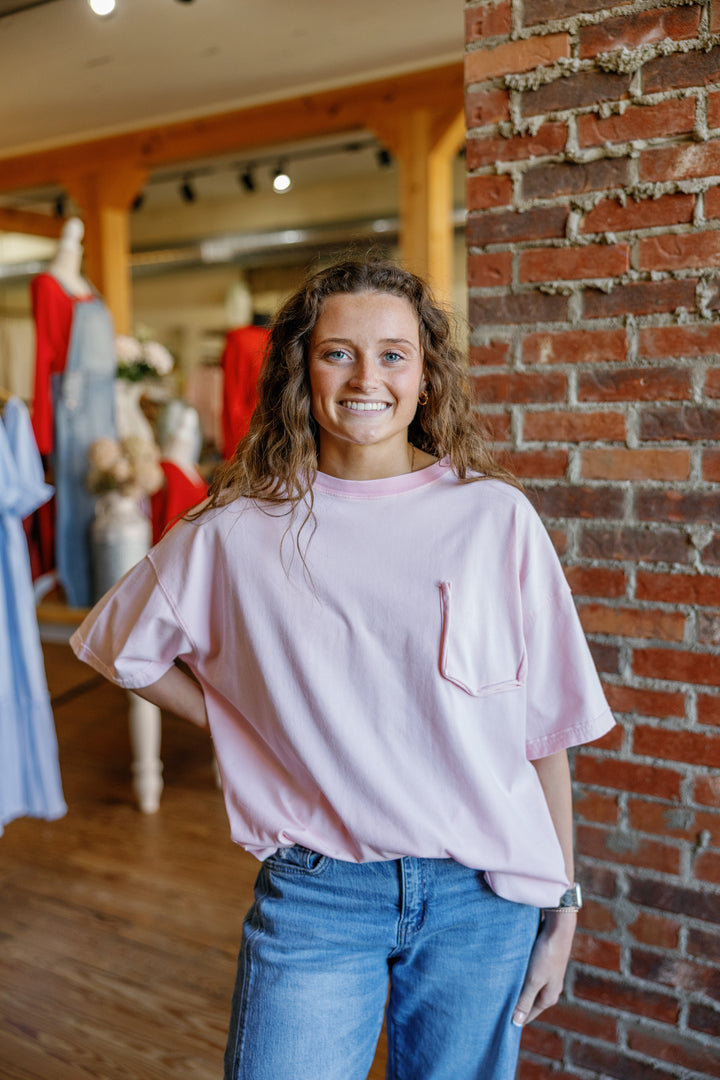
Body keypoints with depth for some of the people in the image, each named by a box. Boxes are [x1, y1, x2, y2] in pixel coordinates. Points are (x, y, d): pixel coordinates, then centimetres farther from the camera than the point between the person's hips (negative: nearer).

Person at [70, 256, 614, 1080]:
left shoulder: (494, 517, -5)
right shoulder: (239, 529, -4)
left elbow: (546, 728, -1)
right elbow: (119, 645, 11)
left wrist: (561, 906, 2)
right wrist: (245, 727, 3)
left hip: (480, 894, 1)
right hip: (315, 892, 0)